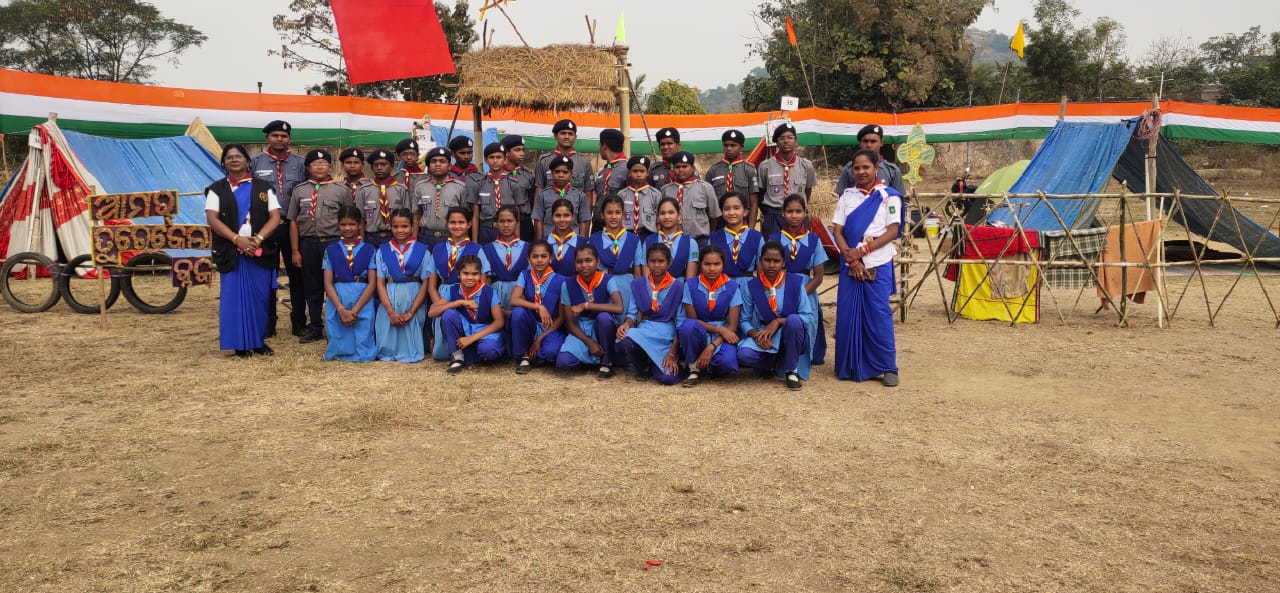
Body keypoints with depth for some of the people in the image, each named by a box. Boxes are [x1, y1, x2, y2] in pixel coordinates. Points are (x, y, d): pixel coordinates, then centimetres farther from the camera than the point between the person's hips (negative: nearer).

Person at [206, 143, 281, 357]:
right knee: (234, 297, -1)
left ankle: (259, 341, 12)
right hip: (230, 252, -1)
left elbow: (275, 217, 2)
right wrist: (237, 239, -15)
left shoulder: (264, 187, 10)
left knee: (260, 297, 3)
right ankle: (240, 344, 6)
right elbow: (212, 218, -2)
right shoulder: (217, 190, 8)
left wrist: (258, 238, -13)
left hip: (260, 251, 1)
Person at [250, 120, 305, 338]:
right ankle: (267, 323, 14)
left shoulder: (300, 163, 6)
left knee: (297, 274, 5)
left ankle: (299, 321, 14)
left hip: (293, 227, 0)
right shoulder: (256, 163, 5)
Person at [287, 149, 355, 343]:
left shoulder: (340, 190, 2)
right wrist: (295, 250, 3)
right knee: (311, 287, 10)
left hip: (333, 242, -2)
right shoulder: (300, 191, 7)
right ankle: (315, 328, 21)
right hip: (308, 244, 2)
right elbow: (294, 222, 8)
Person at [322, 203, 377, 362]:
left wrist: (354, 310, -13)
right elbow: (328, 283, 2)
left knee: (363, 354, -5)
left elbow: (372, 283, -2)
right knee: (338, 348, 1)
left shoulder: (369, 251, 5)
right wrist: (342, 310, -12)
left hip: (362, 302, -1)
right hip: (337, 301, 1)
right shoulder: (331, 250, 8)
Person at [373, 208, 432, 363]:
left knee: (411, 347, -2)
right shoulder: (382, 251, 6)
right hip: (389, 300, 1)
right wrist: (391, 312, -11)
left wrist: (411, 312, -10)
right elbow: (380, 283, 1)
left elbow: (425, 283, -1)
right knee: (387, 348, -2)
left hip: (413, 300, -1)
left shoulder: (423, 251, 2)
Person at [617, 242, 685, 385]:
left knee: (669, 378, -27)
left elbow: (681, 322, -4)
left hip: (668, 335, -1)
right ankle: (642, 368, -1)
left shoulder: (678, 286, -2)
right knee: (624, 340, -37)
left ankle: (653, 364, 13)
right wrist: (626, 324, -23)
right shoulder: (637, 284, 6)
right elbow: (632, 313, 3)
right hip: (644, 330, 1)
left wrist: (672, 353, -13)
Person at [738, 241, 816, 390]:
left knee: (794, 320, -36)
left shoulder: (796, 282, -7)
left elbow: (809, 317, -13)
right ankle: (771, 365, 5)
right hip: (765, 339, 1)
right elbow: (744, 321, -2)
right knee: (744, 354, -32)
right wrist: (755, 334, -24)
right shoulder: (751, 287, -3)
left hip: (791, 339, 0)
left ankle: (791, 371, -13)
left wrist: (779, 321, -24)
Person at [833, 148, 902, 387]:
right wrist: (852, 258, -9)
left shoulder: (889, 196, 1)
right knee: (847, 313, 2)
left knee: (879, 314, -3)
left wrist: (863, 250, -13)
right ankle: (850, 366, 13)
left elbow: (893, 231, -6)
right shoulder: (847, 195, 10)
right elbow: (838, 231, 5)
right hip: (850, 265, 3)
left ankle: (887, 367, 6)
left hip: (878, 265, -3)